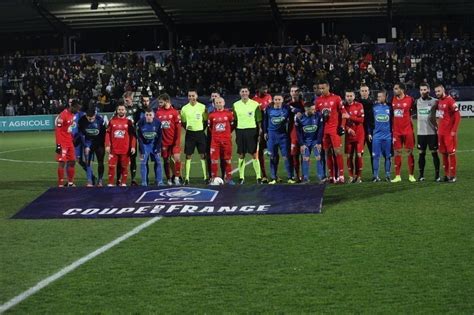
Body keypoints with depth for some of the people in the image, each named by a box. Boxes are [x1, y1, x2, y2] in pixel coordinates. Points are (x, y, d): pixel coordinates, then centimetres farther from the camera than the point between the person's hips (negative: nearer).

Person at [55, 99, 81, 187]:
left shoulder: (72, 114, 10)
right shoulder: (63, 116, -17)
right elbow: (57, 131, -18)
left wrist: (73, 139, 18)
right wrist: (58, 145, -19)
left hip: (70, 142, 9)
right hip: (62, 143, -9)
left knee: (72, 162, 10)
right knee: (62, 162, -5)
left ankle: (70, 182, 19)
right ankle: (60, 184, 0)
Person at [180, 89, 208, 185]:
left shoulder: (202, 107, 0)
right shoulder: (184, 108, 3)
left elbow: (206, 119, 8)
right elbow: (183, 122, 12)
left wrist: (203, 128, 0)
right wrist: (187, 127, -1)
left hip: (200, 133, -1)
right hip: (190, 134, 1)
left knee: (203, 155, 1)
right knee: (188, 156, 1)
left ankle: (205, 177, 6)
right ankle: (187, 178, 4)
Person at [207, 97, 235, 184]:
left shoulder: (229, 114, 1)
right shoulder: (212, 115, 3)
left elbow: (232, 125, 10)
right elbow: (209, 127, 13)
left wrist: (227, 133, 8)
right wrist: (214, 134, 8)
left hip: (226, 140, 0)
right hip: (215, 140, 0)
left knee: (227, 159, 5)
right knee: (214, 160, -2)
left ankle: (228, 178, 13)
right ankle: (213, 178, 5)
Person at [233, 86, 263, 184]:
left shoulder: (255, 104, 1)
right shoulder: (235, 105, 8)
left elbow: (259, 120, 2)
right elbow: (234, 120, 12)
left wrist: (260, 132, -4)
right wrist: (235, 133, 7)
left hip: (252, 130, -2)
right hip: (240, 131, 2)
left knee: (254, 154, -3)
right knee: (241, 155, 5)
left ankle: (258, 176, 1)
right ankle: (241, 177, 10)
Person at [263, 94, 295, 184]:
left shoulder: (286, 109, -3)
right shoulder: (268, 109, 2)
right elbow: (265, 121, 12)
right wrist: (265, 132, 11)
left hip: (283, 135, -1)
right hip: (272, 135, 1)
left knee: (286, 156, -4)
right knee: (273, 157, 6)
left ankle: (290, 177, 3)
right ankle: (273, 178, 14)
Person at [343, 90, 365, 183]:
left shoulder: (359, 106, -2)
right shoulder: (343, 106, 2)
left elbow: (361, 120, -10)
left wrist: (349, 117, -19)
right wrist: (348, 129, -15)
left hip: (359, 134, -2)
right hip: (348, 134, 2)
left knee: (359, 155, -5)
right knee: (349, 156, 2)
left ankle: (359, 176, 4)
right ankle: (351, 176, 11)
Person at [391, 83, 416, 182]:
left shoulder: (409, 100, -7)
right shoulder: (393, 100, 6)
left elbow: (413, 111, 3)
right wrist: (392, 128, 11)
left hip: (408, 130, -4)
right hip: (396, 131, 4)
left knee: (409, 152, 3)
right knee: (397, 153, 4)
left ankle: (411, 175, 11)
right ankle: (397, 176, 9)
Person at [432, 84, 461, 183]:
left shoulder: (450, 101, -12)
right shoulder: (439, 101, 10)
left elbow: (457, 116, -14)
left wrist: (454, 130, -16)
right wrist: (438, 128, 14)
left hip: (450, 133, -7)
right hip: (441, 132, 7)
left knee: (451, 153, -3)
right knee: (444, 153, 10)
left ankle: (452, 176, 3)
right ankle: (446, 174, 17)